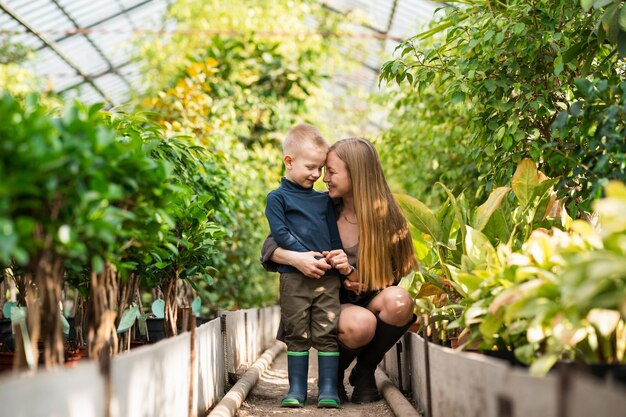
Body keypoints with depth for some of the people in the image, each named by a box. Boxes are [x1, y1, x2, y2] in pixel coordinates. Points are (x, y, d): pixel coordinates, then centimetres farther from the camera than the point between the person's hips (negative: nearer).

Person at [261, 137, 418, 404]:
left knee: (398, 300, -33)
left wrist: (351, 273, -27)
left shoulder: (386, 217, -7)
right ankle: (333, 373, 0)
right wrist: (295, 258, -29)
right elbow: (270, 246, -5)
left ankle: (364, 372, -6)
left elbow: (386, 279, -6)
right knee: (360, 323, -36)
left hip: (369, 302, 1)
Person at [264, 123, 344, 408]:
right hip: (294, 277, -3)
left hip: (327, 277, 3)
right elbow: (280, 233, -9)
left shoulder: (323, 200, 16)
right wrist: (305, 256, -17)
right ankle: (296, 388, 11)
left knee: (327, 333, 1)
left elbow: (335, 235, 17)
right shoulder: (277, 198, 2)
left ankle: (328, 388, 6)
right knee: (297, 335, 3)